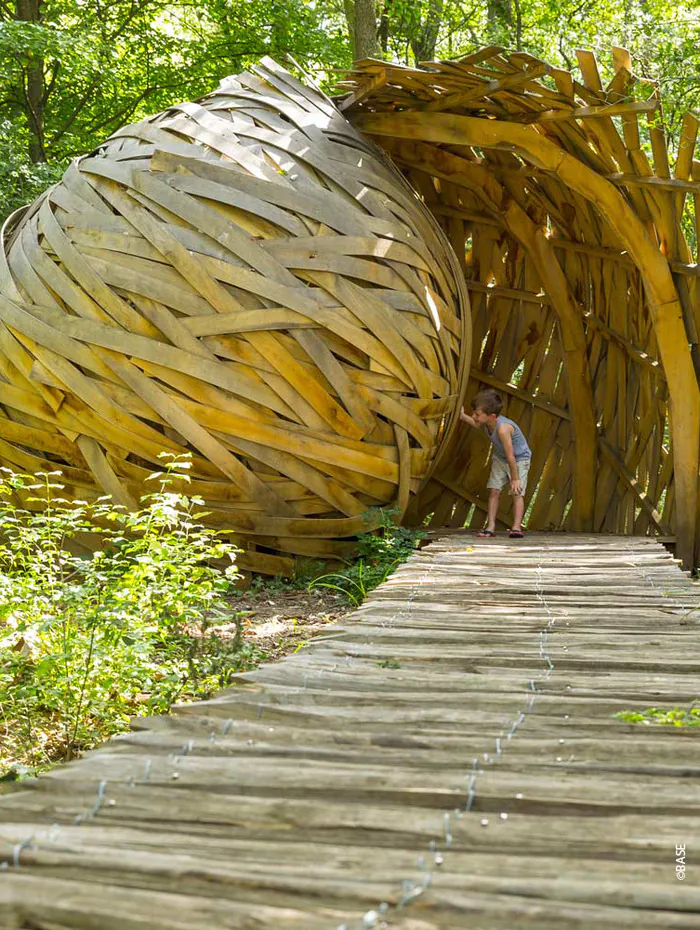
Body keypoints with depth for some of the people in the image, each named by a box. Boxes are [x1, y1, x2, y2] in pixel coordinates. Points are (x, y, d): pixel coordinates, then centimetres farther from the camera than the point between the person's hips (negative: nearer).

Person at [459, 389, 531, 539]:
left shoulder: (502, 428, -40)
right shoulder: (485, 423, -17)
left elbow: (510, 456, -34)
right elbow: (478, 425, 13)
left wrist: (514, 478, -27)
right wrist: (463, 417, 6)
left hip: (519, 459, -7)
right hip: (500, 458, 7)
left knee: (517, 492, -13)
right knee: (494, 490, -2)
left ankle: (517, 527, -14)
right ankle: (491, 526, -2)